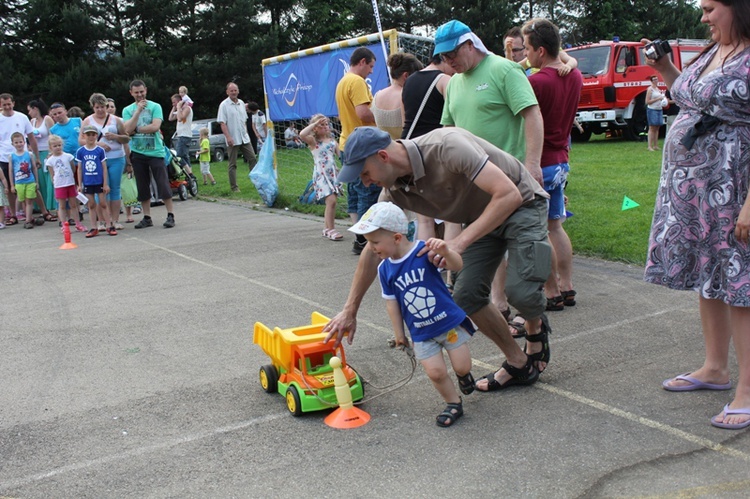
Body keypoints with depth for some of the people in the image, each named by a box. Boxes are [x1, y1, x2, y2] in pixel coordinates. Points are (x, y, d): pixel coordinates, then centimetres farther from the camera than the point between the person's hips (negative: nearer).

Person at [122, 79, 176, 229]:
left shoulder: (155, 107, 0)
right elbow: (128, 130, -8)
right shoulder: (127, 110, 7)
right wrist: (138, 110, -12)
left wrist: (137, 129, -9)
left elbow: (155, 126, -14)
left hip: (155, 152, -3)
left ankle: (170, 215, 5)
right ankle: (147, 218, 16)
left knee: (163, 185, -4)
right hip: (137, 153, 3)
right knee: (143, 187, 8)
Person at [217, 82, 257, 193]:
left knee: (252, 158, 5)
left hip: (244, 138, 6)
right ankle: (234, 187, 4)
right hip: (233, 140, -6)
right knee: (232, 164, 0)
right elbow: (222, 123, -13)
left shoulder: (241, 103, 12)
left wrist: (246, 133, 14)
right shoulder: (224, 105, -7)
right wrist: (228, 137, -21)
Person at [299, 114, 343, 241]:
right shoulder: (313, 141, -1)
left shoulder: (332, 140, 12)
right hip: (321, 174, -5)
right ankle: (330, 229, -8)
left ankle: (327, 228, 21)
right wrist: (315, 123, -15)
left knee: (330, 201, 8)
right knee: (331, 200, -16)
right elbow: (302, 134, -21)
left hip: (333, 173, 5)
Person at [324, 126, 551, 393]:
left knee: (520, 289, -24)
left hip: (522, 204, -7)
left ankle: (537, 330, 12)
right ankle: (519, 364, 14)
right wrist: (349, 311, -1)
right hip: (482, 216, 7)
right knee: (466, 296, -5)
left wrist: (461, 241, -42)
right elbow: (373, 249, -2)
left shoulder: (446, 146, -34)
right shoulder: (395, 190, -11)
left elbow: (509, 194, -37)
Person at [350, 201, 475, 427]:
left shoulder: (424, 250, -19)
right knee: (435, 372, -6)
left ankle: (463, 374, 37)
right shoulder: (384, 269, -6)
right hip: (421, 333, 3)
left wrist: (445, 252, -49)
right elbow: (392, 303, 3)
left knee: (462, 366, 1)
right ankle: (454, 404, 18)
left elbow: (457, 266, -28)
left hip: (450, 321, -3)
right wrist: (399, 333, 7)